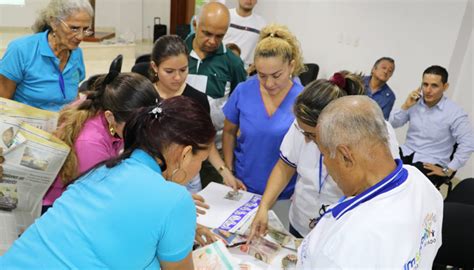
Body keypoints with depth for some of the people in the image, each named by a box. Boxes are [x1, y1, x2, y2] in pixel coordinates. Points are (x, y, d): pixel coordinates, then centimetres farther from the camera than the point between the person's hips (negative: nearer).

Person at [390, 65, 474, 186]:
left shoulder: (455, 113, -12)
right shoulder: (415, 102, 3)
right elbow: (392, 124, 6)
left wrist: (448, 170, -14)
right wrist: (406, 106, -9)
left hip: (431, 162, -4)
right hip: (406, 152, 4)